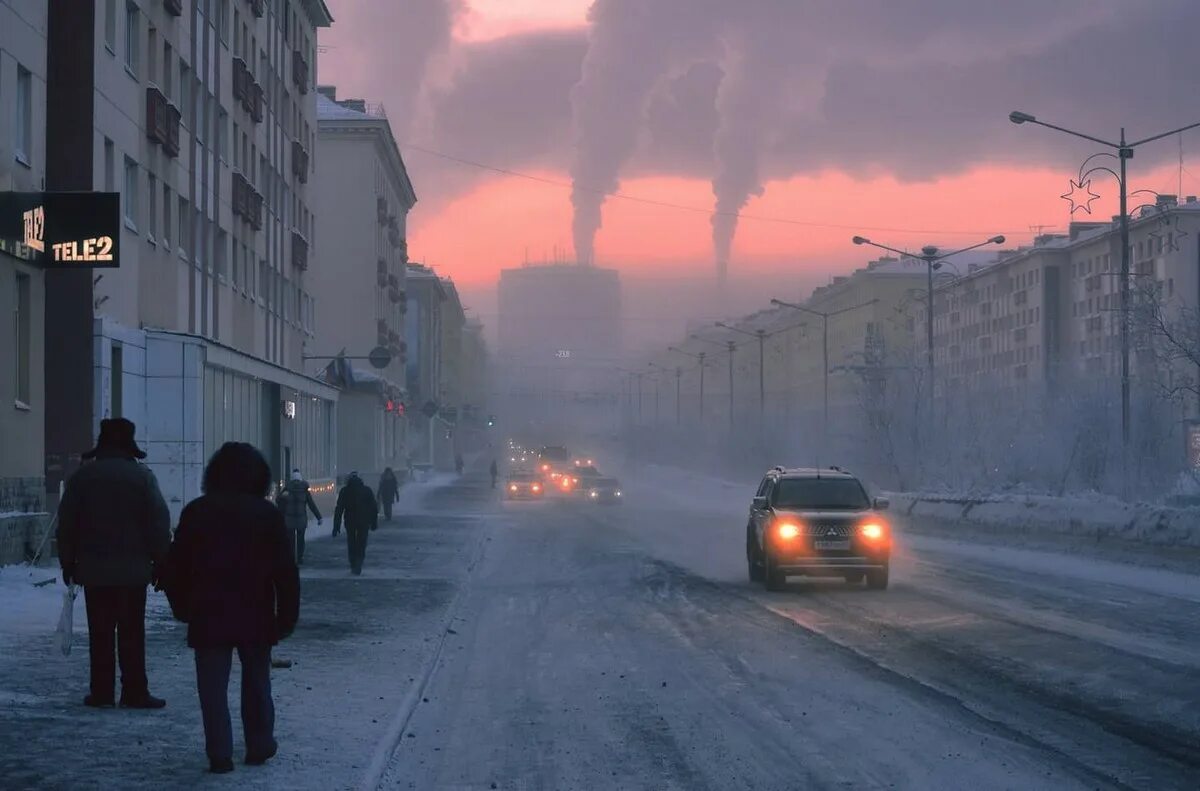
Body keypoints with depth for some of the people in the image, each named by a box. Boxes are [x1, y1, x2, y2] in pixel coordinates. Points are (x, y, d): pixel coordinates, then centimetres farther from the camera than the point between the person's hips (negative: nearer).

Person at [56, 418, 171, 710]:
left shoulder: (82, 476, 4)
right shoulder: (142, 476, -3)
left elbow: (66, 523, 7)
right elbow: (159, 522, -4)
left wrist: (68, 562, 14)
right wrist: (160, 562, 3)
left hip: (93, 569, 2)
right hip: (133, 569, -2)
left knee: (100, 633, 6)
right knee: (132, 633, 0)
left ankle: (101, 691, 6)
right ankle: (134, 692, -1)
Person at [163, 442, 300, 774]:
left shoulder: (196, 512, 0)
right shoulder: (267, 514, -2)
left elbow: (177, 565, 3)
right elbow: (286, 570, -4)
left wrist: (182, 607, 14)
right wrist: (286, 616, 1)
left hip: (208, 617, 0)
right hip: (256, 617, 0)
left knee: (213, 688, 2)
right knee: (256, 683, 16)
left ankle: (220, 754, -3)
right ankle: (259, 746, 21)